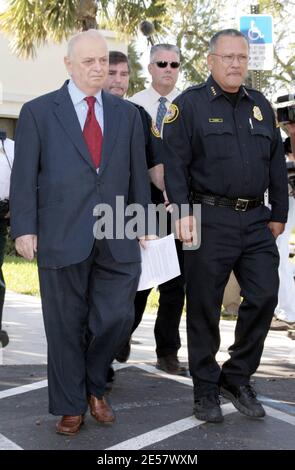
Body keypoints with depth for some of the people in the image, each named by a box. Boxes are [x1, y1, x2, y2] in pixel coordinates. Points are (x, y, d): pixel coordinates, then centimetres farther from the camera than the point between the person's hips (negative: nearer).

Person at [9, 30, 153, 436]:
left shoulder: (127, 114, 12)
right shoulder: (37, 112, 3)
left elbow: (138, 173, 13)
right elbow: (24, 176, 0)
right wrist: (24, 228, -7)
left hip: (117, 237, 3)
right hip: (62, 237, -2)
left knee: (117, 318, 1)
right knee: (65, 326, 7)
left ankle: (94, 387, 28)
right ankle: (70, 406, 22)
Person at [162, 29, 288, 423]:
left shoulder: (261, 106, 15)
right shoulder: (190, 104, 0)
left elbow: (276, 163, 17)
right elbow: (174, 163, -7)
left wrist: (279, 214, 14)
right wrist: (182, 212, -15)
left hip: (255, 220, 5)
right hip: (209, 220, -4)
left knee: (264, 296, -2)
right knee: (204, 307, 3)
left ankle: (237, 378, 17)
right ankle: (206, 389, 18)